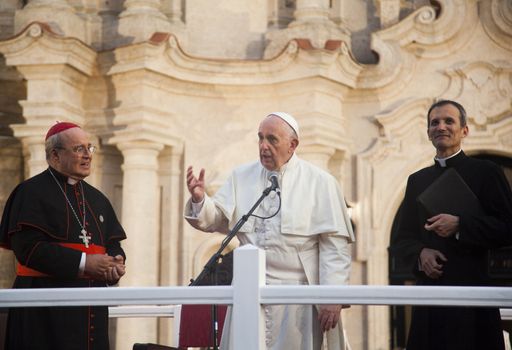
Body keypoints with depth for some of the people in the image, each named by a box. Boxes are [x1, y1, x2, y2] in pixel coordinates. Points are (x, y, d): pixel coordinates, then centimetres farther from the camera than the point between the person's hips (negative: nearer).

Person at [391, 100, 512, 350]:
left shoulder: (486, 172, 2)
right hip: (429, 292, 4)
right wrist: (420, 253, -5)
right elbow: (401, 239, 16)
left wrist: (460, 224, -17)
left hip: (471, 291, -4)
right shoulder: (417, 180, 15)